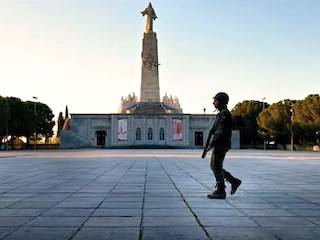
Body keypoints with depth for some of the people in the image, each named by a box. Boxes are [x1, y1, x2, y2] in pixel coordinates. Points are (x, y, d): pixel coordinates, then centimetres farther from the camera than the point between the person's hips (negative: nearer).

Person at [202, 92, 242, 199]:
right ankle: (234, 181, 17)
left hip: (221, 145, -10)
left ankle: (220, 191, 3)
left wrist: (210, 145, -20)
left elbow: (221, 132, -21)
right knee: (214, 167, 13)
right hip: (218, 145, 10)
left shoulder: (225, 114, -13)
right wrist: (207, 147, 19)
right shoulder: (221, 114, 19)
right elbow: (214, 131, 20)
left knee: (216, 167, -4)